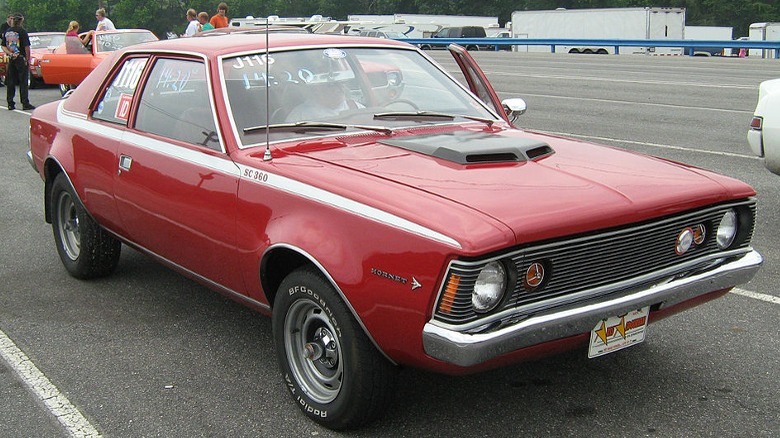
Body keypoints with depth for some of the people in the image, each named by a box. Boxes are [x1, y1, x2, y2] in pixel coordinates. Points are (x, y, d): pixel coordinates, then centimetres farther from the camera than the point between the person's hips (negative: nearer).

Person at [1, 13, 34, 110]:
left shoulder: (7, 32, 8)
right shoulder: (22, 31, -9)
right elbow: (26, 47, -12)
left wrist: (10, 53, -4)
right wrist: (28, 60, -7)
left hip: (11, 59, 5)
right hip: (21, 59, -5)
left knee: (10, 82, 9)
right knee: (23, 82, -2)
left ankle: (10, 103, 10)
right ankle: (25, 103, -3)